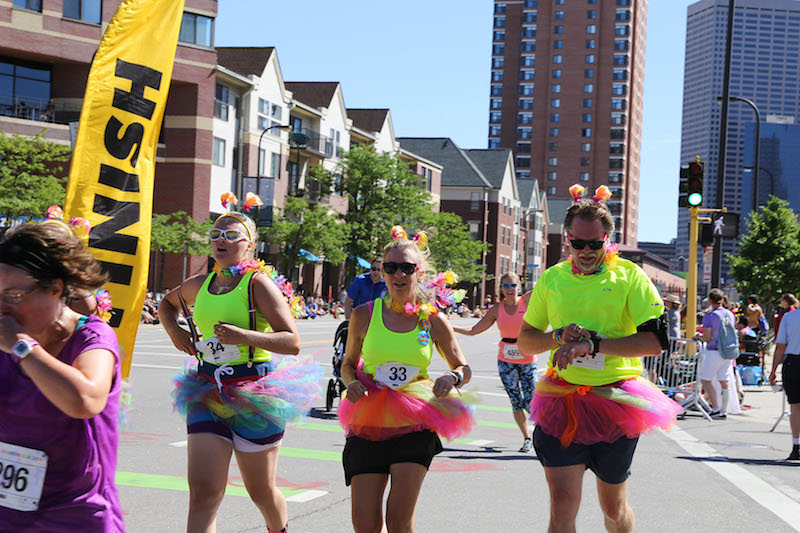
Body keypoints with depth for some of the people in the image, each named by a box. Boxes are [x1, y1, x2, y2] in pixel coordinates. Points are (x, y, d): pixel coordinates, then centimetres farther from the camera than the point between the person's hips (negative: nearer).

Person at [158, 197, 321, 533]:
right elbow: (166, 304, 32)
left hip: (253, 396, -4)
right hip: (207, 395, 4)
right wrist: (175, 332, 12)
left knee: (261, 491, 12)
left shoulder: (258, 283, -9)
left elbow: (293, 342, -15)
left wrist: (245, 335, -26)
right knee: (202, 492, -8)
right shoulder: (199, 285, 8)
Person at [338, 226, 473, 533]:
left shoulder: (433, 320, 0)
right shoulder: (364, 315, 0)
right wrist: (351, 383, -8)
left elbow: (464, 368, 10)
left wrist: (452, 378, -13)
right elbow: (348, 363, 15)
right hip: (369, 425, 1)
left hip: (415, 428, -1)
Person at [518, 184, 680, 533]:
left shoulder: (629, 277, -3)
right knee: (562, 504, -9)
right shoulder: (551, 279, 7)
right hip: (561, 402, 2)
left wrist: (593, 343, -22)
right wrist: (559, 337, -7)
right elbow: (525, 340, 15)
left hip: (614, 401, -1)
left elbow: (656, 341, -13)